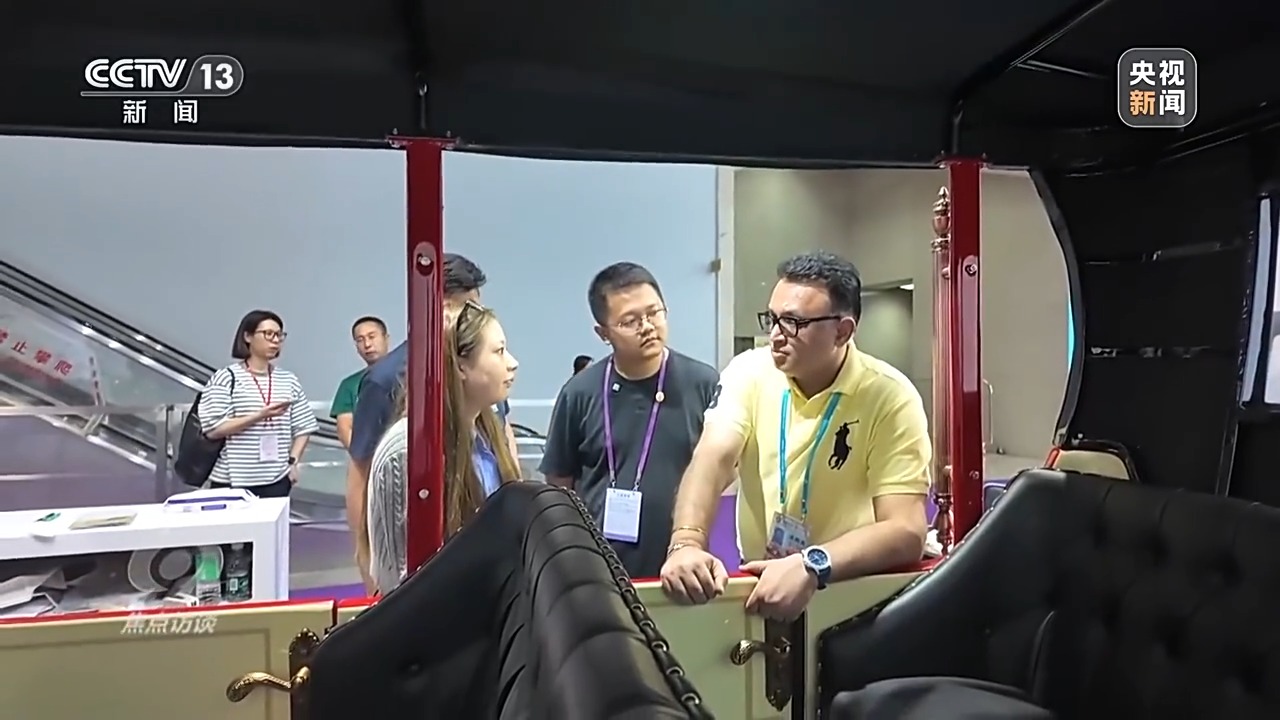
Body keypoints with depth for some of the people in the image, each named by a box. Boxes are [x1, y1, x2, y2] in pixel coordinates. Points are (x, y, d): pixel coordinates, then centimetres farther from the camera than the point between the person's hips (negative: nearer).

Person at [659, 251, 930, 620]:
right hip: (760, 582, 2)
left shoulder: (890, 397, -13)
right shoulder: (749, 371, -4)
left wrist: (811, 566, -32)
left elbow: (906, 532, -18)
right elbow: (712, 461, -16)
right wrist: (686, 543, -34)